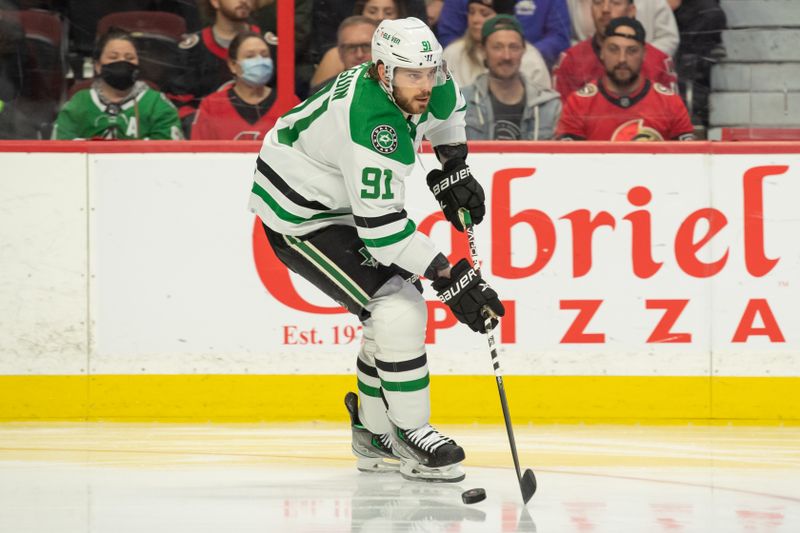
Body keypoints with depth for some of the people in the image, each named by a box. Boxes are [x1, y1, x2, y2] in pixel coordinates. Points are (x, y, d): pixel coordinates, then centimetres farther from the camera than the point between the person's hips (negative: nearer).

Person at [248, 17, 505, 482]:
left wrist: (453, 170, 11)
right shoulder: (373, 123, -35)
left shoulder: (409, 86, -9)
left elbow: (446, 106, 19)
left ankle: (374, 433, 24)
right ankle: (409, 434, -5)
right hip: (298, 216, -10)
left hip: (340, 200, 10)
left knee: (399, 305, 11)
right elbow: (382, 228, -34)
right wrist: (450, 279, -31)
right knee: (398, 312, -17)